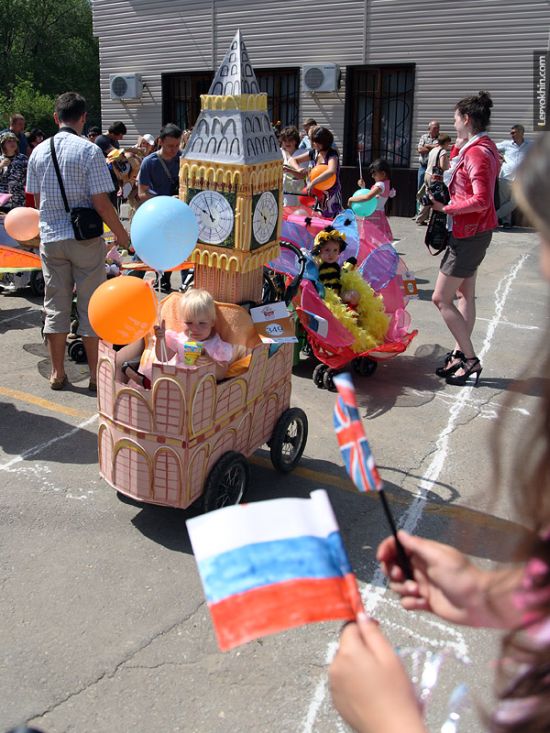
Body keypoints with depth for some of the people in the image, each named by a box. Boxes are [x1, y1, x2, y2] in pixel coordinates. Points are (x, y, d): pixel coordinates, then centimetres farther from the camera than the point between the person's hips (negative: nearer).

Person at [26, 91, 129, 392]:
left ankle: (57, 373, 18)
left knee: (55, 305, 12)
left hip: (50, 238, 4)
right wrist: (121, 233, -1)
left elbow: (36, 199, 12)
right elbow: (101, 202, -14)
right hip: (85, 238, -4)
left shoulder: (39, 151, 5)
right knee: (91, 305, 5)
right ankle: (95, 374, 11)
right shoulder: (89, 150, -10)